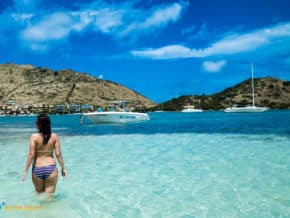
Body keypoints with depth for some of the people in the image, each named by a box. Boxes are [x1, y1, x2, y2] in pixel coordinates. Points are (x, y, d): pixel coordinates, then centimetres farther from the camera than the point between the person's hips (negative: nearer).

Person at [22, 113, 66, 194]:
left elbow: (31, 154, -10)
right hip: (51, 169, 0)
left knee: (39, 194, 22)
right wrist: (63, 168, 7)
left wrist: (25, 170, -3)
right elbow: (58, 154, -3)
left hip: (37, 170, 0)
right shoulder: (54, 136, -3)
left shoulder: (34, 136, -7)